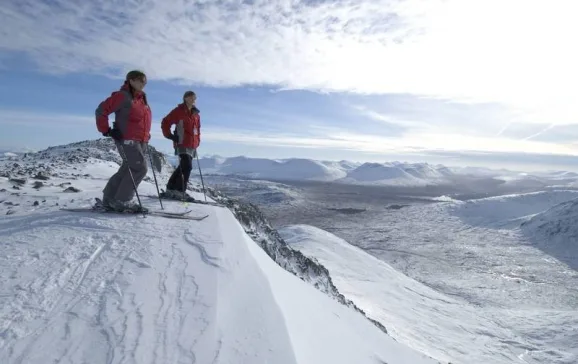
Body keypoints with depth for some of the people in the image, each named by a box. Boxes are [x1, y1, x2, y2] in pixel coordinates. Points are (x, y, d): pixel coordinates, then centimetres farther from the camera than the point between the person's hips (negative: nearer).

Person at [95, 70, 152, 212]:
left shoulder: (142, 98, 18)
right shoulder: (122, 96, -7)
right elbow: (101, 111, -9)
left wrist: (146, 137, 22)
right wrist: (106, 130, -13)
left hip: (141, 141, 9)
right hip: (127, 140, -9)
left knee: (127, 169, 10)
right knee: (140, 168, -15)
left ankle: (109, 199, 19)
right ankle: (121, 201, -6)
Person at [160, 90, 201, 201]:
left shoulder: (196, 114, 17)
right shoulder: (179, 111, -3)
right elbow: (165, 123, -3)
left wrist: (197, 141, 18)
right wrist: (170, 136, -9)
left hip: (192, 146, 8)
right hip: (182, 144, -7)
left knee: (183, 167, 11)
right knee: (187, 167, -17)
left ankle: (171, 189, 22)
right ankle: (180, 191, -10)